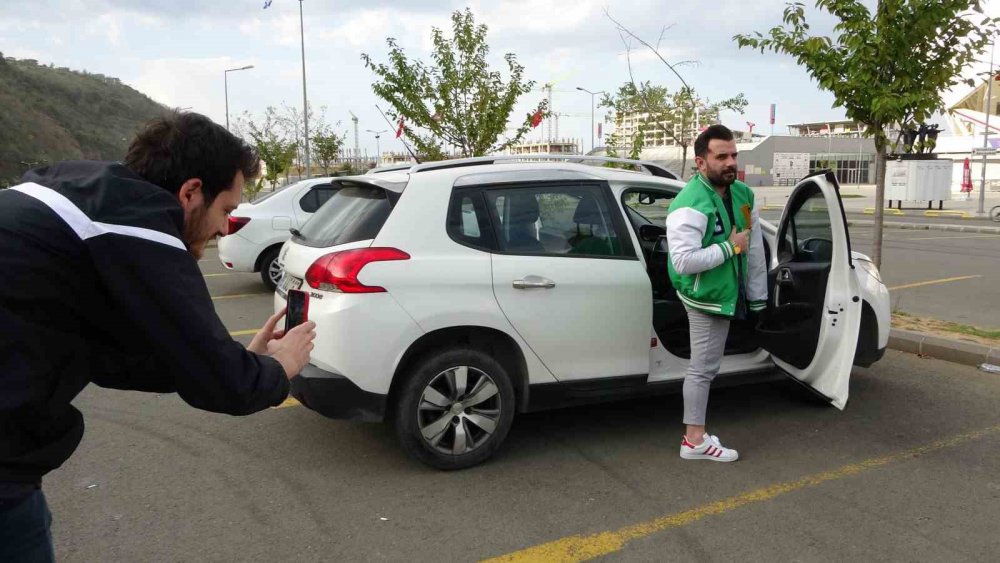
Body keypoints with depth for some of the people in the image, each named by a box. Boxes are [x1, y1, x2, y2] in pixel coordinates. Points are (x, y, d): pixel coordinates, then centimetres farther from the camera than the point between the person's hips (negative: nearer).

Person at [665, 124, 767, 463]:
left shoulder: (742, 194, 4)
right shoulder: (690, 206, -23)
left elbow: (755, 248, 10)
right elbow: (684, 261, -32)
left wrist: (757, 296, 11)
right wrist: (730, 247, -22)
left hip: (726, 294, 9)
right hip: (705, 298, -9)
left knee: (705, 367, 17)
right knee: (703, 368, -1)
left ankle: (696, 436, 30)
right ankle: (695, 440, 11)